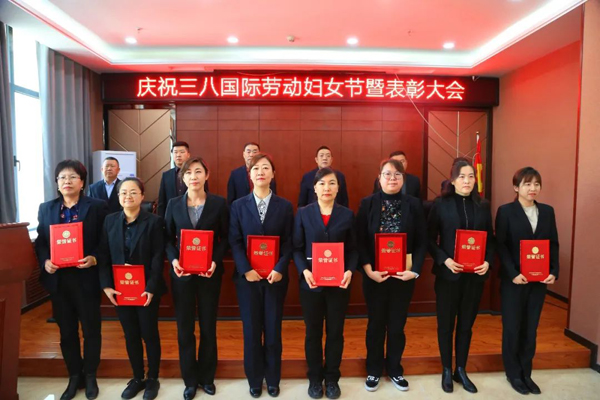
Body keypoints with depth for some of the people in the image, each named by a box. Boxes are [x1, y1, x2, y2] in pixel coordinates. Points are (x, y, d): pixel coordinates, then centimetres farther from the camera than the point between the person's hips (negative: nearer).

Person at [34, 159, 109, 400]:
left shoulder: (97, 207, -5)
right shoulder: (46, 208, 8)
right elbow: (40, 242, 8)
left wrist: (94, 258, -22)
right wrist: (45, 261, -10)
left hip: (86, 278, -3)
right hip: (58, 279, 4)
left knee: (91, 329, 9)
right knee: (67, 331, 15)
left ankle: (90, 376, 29)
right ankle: (74, 376, 33)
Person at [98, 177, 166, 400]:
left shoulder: (154, 221, -8)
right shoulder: (110, 221, 4)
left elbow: (158, 258, -11)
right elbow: (104, 256, 3)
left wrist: (151, 288, -17)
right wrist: (106, 286, -6)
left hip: (146, 289, -3)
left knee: (149, 334, 8)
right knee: (130, 335, 14)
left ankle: (153, 379, 26)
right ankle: (137, 378, 31)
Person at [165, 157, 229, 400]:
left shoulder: (219, 203, -2)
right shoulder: (174, 204, 3)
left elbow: (225, 237, -2)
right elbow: (168, 238, 5)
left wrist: (215, 261, -16)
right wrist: (173, 259, -13)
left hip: (209, 273, -1)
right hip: (182, 273, 1)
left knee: (208, 326, 11)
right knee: (184, 328, 9)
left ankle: (207, 377, 31)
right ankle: (190, 380, 28)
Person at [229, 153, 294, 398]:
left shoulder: (285, 206, 2)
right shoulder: (238, 205, 2)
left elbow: (289, 242, -2)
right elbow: (234, 242, -3)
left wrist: (280, 269, -15)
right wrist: (245, 270, -14)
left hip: (275, 276, 0)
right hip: (247, 277, 0)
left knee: (273, 329, 10)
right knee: (251, 329, 10)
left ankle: (273, 379, 30)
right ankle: (254, 379, 29)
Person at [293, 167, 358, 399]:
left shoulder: (347, 215, 3)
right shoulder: (303, 213, 1)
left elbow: (353, 249, 3)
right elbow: (297, 248, -1)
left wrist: (350, 271, -14)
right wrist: (304, 271, -16)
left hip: (339, 283, 1)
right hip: (311, 282, 0)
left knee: (335, 332, 12)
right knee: (313, 332, 12)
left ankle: (332, 378, 31)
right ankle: (315, 378, 31)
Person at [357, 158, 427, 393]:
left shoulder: (414, 205, -1)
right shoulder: (368, 204, -4)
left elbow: (422, 242, -1)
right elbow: (360, 241, -6)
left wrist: (415, 270, -12)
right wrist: (369, 270, -15)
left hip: (404, 276, 1)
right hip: (374, 276, -1)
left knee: (397, 325, 14)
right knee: (376, 324, 13)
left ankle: (394, 369, 35)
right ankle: (374, 370, 32)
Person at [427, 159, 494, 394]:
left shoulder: (483, 206, 6)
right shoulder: (440, 204, -5)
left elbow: (490, 239, 8)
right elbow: (430, 239, -6)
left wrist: (488, 262, -8)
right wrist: (444, 260, -18)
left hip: (475, 275, 3)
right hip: (448, 274, -3)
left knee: (466, 324, 14)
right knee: (446, 324, 9)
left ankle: (461, 370, 31)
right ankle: (447, 371, 27)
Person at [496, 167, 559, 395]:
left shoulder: (547, 211, 7)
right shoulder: (506, 211, -6)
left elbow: (554, 244, 7)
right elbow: (501, 246, -10)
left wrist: (554, 272, -5)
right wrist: (513, 274, -17)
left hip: (539, 280, 4)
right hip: (514, 281, -4)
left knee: (530, 328, 13)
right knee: (512, 328, 7)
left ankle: (526, 373, 27)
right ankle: (513, 373, 23)